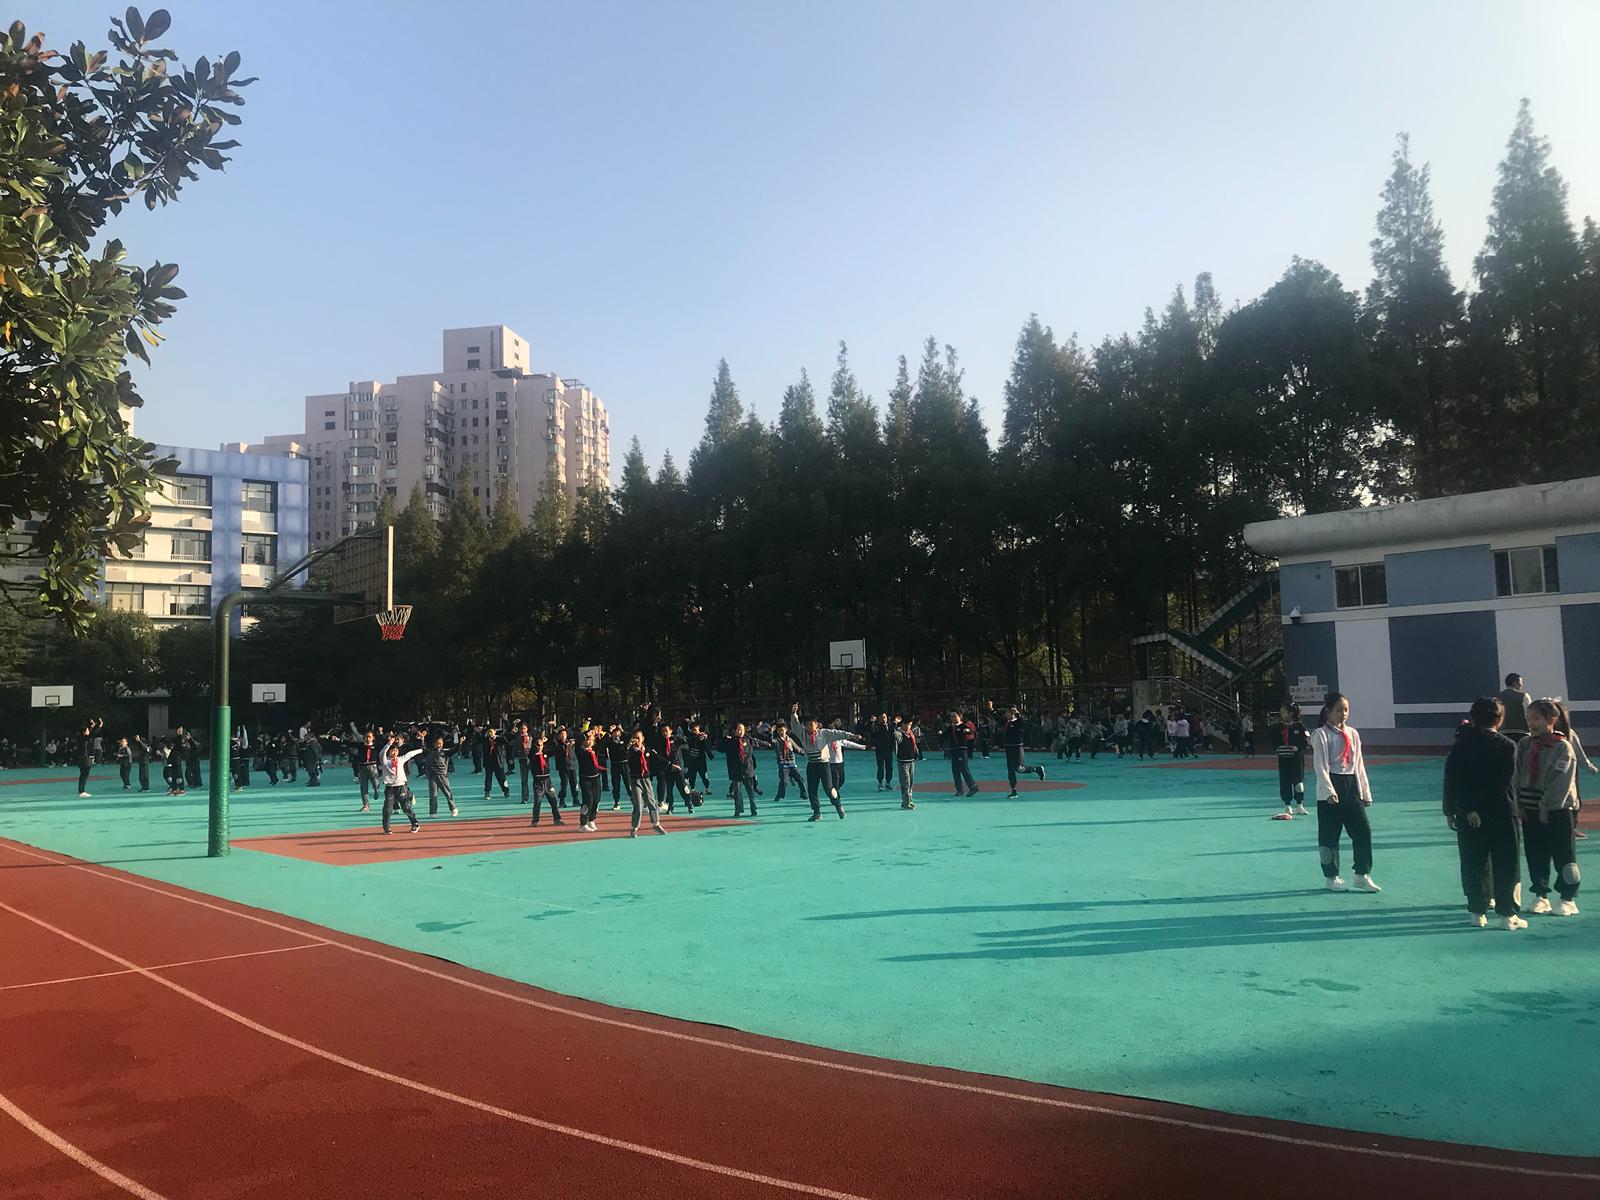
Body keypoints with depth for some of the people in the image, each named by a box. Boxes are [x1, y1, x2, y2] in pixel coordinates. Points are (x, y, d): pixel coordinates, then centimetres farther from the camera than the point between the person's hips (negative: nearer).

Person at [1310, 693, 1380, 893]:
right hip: (1331, 788, -5)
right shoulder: (1321, 734, -7)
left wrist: (1365, 792, 11)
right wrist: (1328, 791, -22)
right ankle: (1331, 878, 15)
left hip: (1351, 786, 5)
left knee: (1363, 831, 2)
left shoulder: (1353, 734, 10)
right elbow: (1320, 766, -13)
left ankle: (1362, 876, 14)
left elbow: (1359, 764, 13)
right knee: (1329, 836, 2)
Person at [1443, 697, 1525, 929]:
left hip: (1468, 815, 1)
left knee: (1474, 864, 10)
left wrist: (1451, 810, -5)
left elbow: (1452, 779, -8)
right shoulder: (1508, 746, -3)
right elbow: (1505, 780, -3)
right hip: (1503, 812, -1)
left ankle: (1478, 912, 14)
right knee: (1506, 865, 7)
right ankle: (1507, 914, 7)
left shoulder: (1461, 745, -2)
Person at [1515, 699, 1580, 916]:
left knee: (1564, 857, 1)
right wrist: (1518, 804, -3)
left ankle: (1568, 899, 12)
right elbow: (1517, 776, 5)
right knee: (1535, 857, 9)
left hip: (1559, 811, -5)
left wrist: (1547, 808, -15)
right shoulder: (1524, 745, 5)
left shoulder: (1563, 747, -10)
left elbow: (1560, 783, -13)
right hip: (1530, 810, 5)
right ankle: (1541, 896, 21)